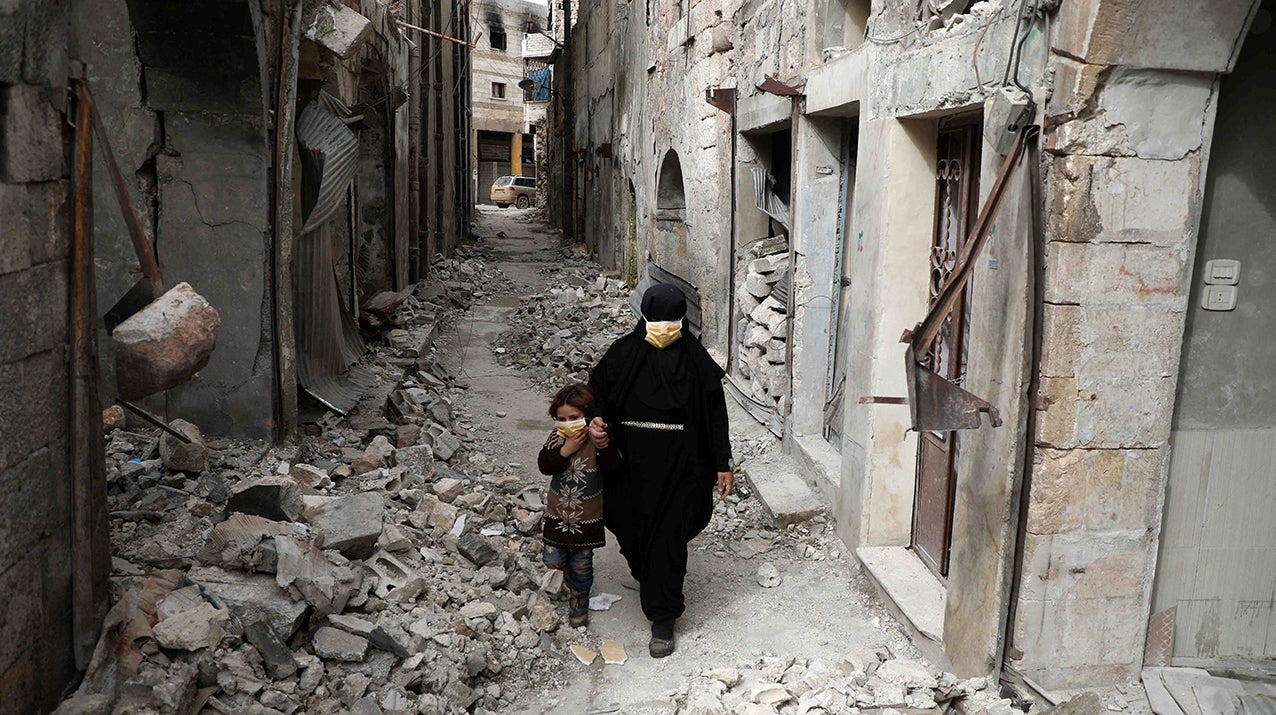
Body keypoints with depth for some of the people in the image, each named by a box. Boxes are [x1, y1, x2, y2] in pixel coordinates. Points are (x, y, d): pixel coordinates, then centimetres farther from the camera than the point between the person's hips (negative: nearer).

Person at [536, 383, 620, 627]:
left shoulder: (596, 439, -16)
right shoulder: (557, 437, -6)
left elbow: (612, 465, -31)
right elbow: (544, 465, -15)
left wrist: (603, 445, -49)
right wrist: (566, 450, -28)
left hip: (586, 517, -3)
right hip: (558, 512, 3)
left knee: (581, 566, 11)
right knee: (553, 560, 7)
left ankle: (578, 605, 34)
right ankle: (569, 567, 41)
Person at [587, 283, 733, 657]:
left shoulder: (696, 360, -5)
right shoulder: (622, 354, -4)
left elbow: (715, 415, 1)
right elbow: (598, 395, 5)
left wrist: (722, 464, 2)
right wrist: (596, 422, -17)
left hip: (679, 469, -2)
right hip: (631, 468, 2)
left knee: (668, 540, -1)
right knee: (632, 530, 17)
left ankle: (662, 619, 12)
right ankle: (647, 579, 50)